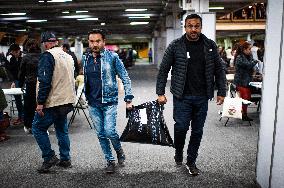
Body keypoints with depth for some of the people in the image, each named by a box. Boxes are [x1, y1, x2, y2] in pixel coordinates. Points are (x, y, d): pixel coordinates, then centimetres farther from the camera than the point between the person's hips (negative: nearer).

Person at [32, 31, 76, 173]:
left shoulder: (47, 56, -13)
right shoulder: (68, 56, 14)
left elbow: (45, 81, -21)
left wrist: (40, 102, -18)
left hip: (53, 103, -8)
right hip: (67, 101, 8)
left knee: (38, 128, 4)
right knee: (62, 130, 16)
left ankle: (49, 158, 3)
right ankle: (65, 159, 22)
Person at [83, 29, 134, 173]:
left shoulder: (112, 57, -8)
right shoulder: (85, 59, 6)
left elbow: (125, 78, -5)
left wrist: (128, 98, -10)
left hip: (109, 101, -4)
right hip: (93, 104, 5)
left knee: (110, 131, -13)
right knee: (101, 134, 9)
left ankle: (119, 151, 19)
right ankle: (110, 161, 24)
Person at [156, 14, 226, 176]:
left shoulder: (210, 46, 3)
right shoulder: (175, 46, -3)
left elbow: (219, 69, 8)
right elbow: (163, 70, 0)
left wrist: (221, 92, 4)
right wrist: (160, 93, -5)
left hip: (202, 97, 2)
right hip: (182, 96, -2)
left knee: (198, 131, 9)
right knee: (181, 127, -4)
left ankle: (191, 162, 26)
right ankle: (178, 153, 27)